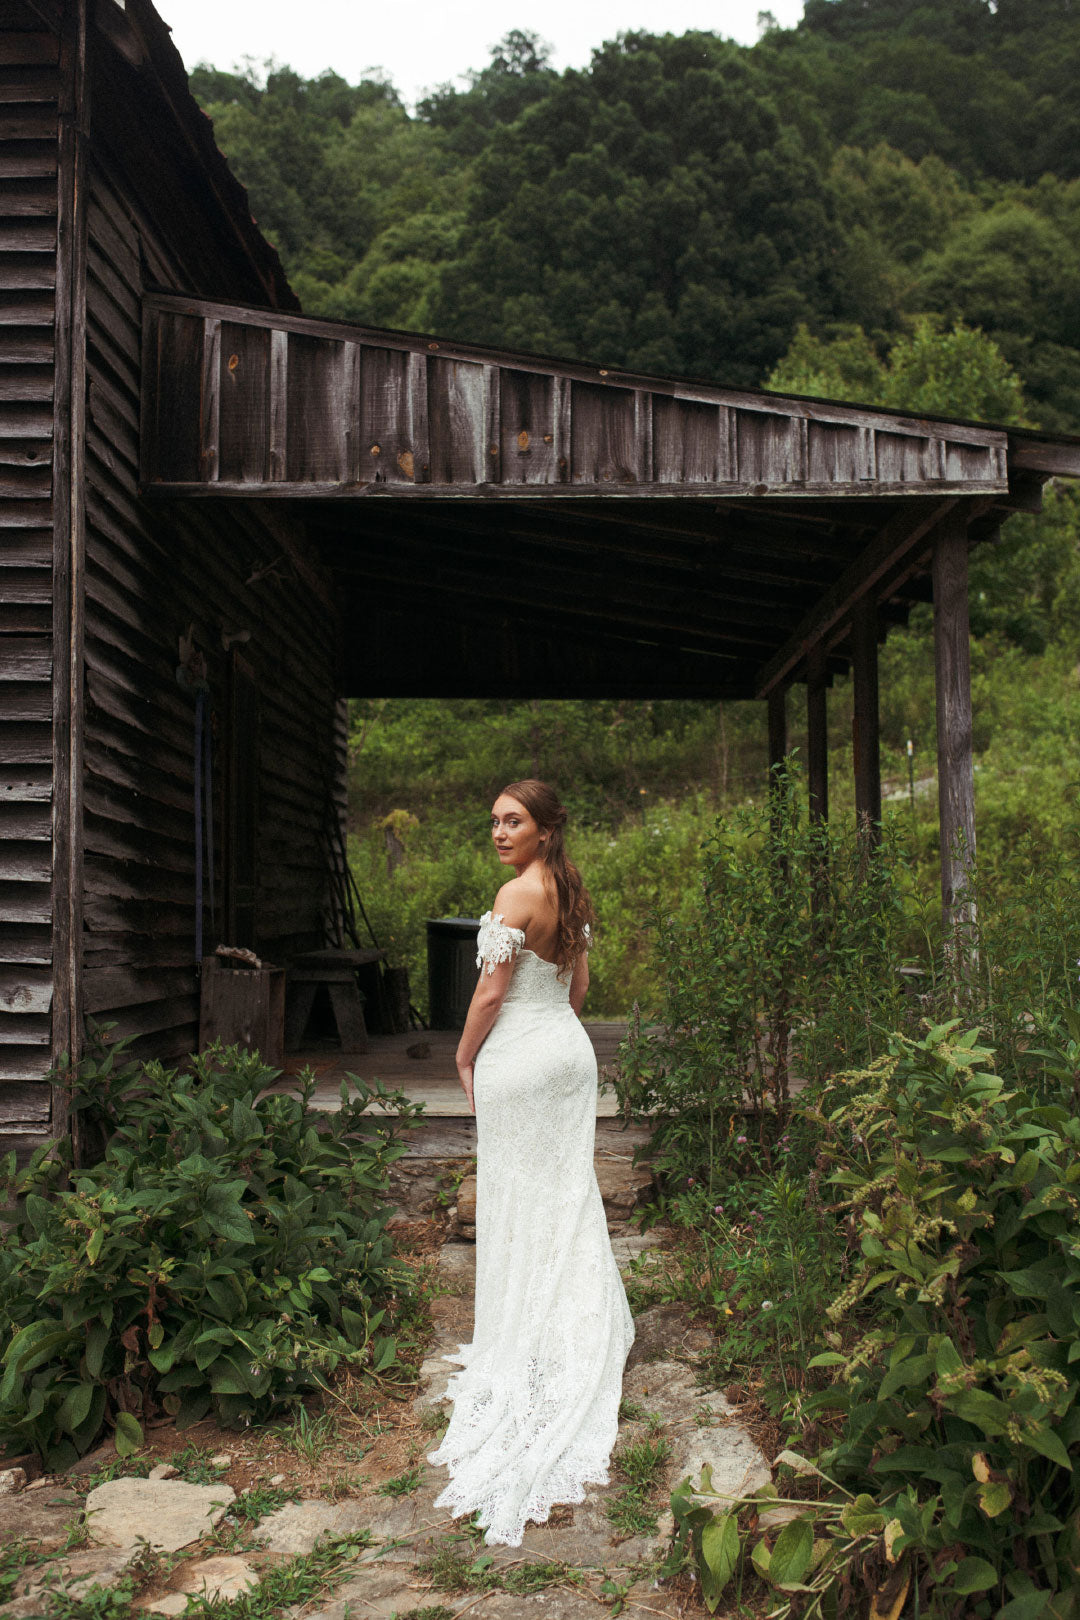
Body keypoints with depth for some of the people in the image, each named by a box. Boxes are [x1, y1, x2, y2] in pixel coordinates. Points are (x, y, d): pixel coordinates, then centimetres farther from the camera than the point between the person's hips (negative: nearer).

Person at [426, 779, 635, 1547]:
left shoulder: (518, 894, -17)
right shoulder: (574, 892, 8)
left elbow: (491, 992, -16)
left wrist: (466, 1056, -4)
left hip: (519, 1053, -8)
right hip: (571, 1049, 8)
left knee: (518, 1196, 3)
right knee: (570, 1189, 14)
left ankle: (526, 1342, 12)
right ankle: (587, 1333, 23)